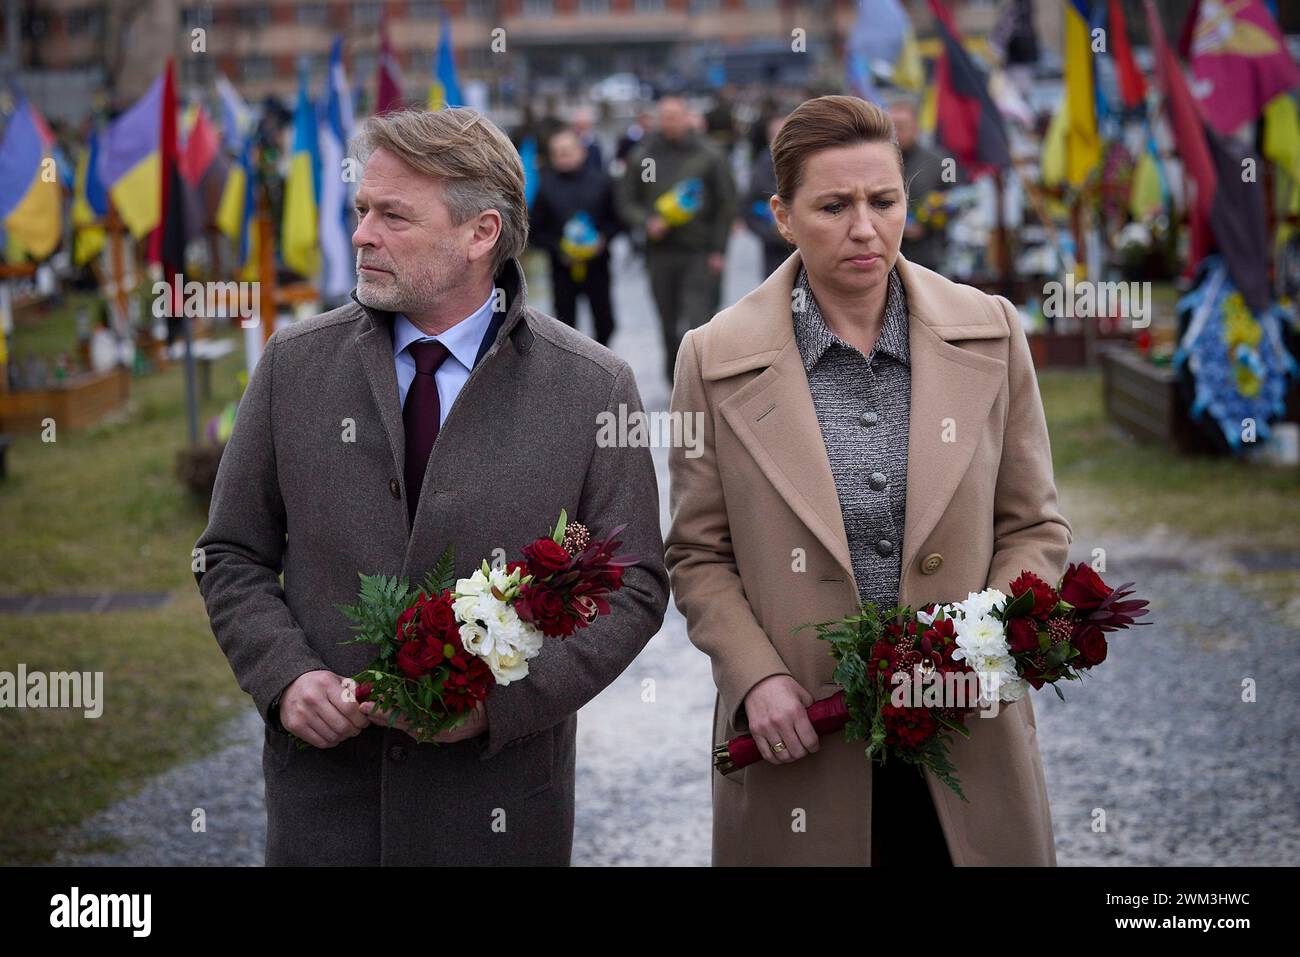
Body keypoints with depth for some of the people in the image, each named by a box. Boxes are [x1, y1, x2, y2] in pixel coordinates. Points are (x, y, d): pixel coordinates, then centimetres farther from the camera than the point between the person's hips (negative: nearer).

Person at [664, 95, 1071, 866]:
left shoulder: (990, 336, 1)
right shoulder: (718, 359, -2)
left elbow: (1036, 528, 6)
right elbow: (698, 557, 4)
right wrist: (756, 679, -10)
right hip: (801, 746, -1)